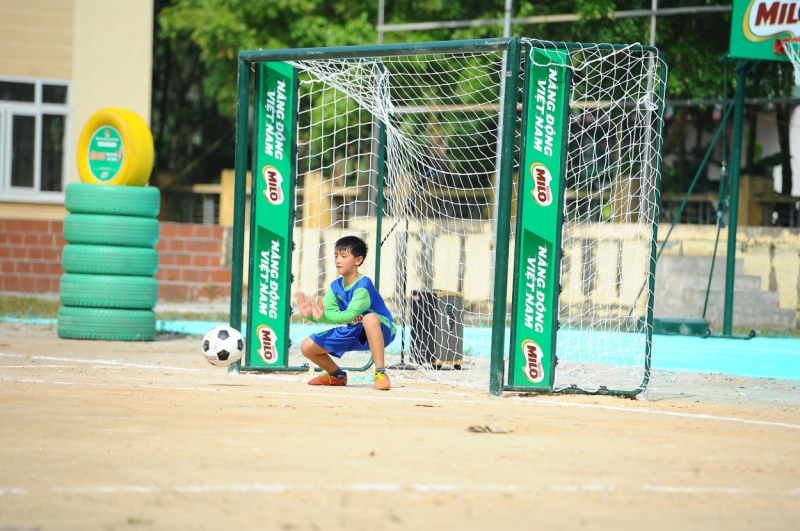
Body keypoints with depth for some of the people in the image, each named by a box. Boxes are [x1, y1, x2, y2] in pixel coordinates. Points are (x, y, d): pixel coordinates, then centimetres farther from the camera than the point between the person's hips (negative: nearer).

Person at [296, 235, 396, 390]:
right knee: (307, 346, 1)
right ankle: (337, 376, 26)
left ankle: (380, 373, -37)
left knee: (369, 318, -44)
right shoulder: (335, 286, -2)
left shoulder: (363, 285, -24)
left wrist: (322, 316, -41)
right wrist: (310, 314, -30)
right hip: (354, 333, 7)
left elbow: (349, 315, -33)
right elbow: (327, 313, -10)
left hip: (381, 331, -7)